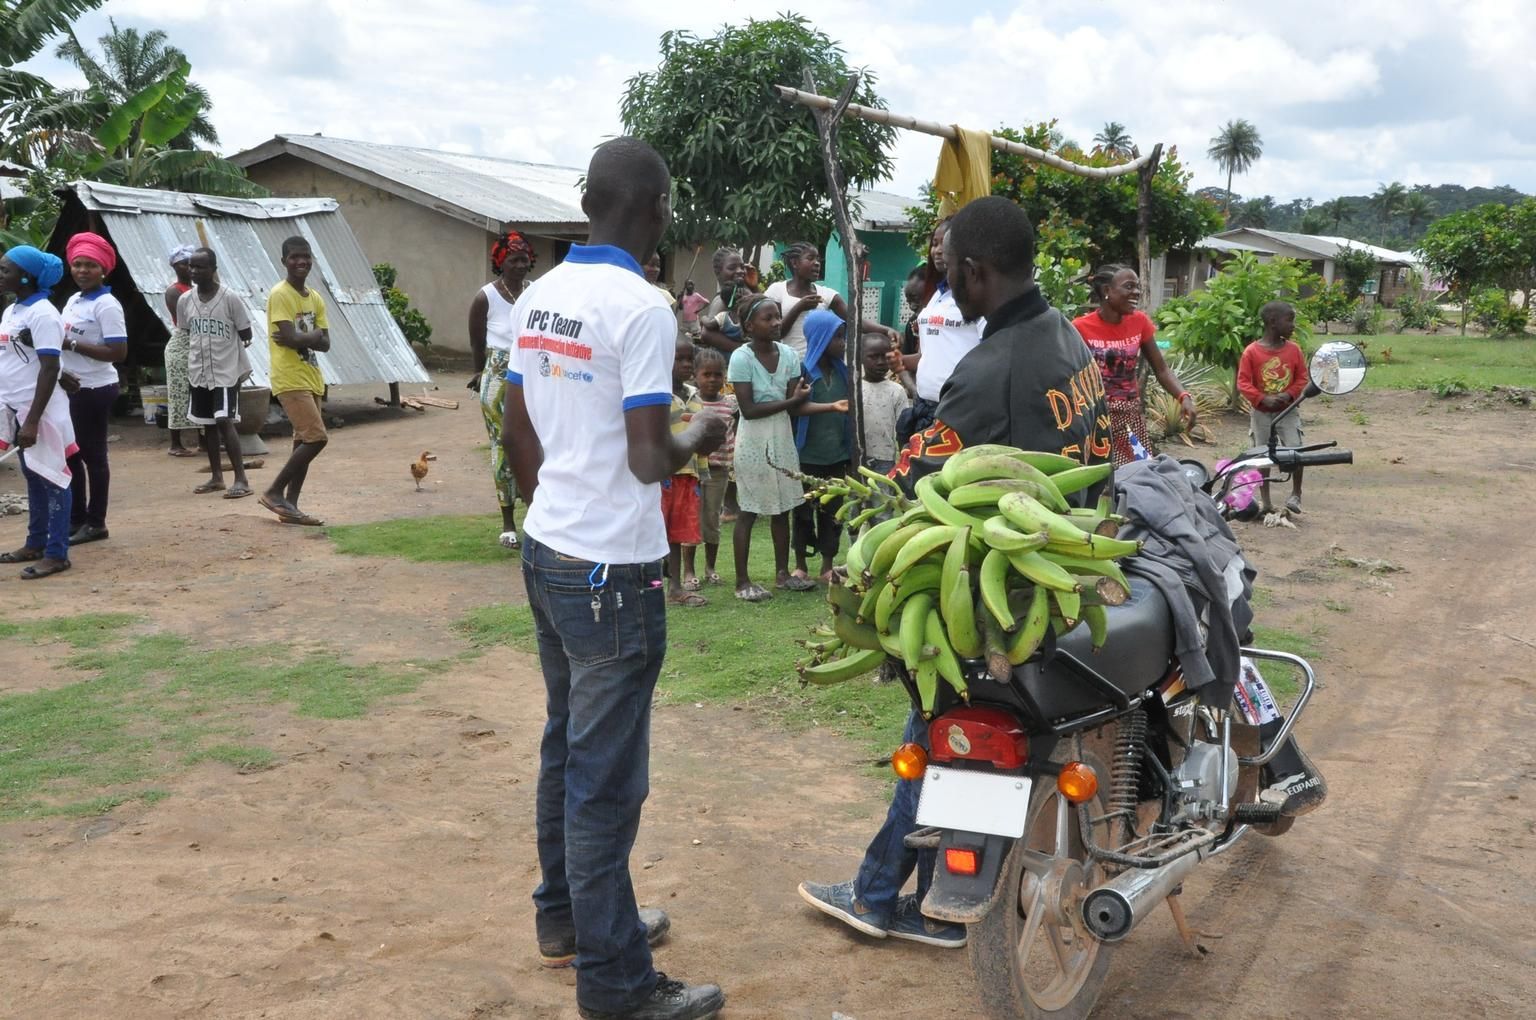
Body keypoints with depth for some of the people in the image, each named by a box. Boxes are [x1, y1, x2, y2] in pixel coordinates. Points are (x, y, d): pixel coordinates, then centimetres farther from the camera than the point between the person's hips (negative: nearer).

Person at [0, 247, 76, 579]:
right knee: (32, 478, 16)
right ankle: (36, 543, 25)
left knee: (50, 479, -3)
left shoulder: (42, 314, -15)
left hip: (38, 411, -9)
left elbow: (50, 368, -20)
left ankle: (57, 554, 1)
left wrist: (33, 420, -23)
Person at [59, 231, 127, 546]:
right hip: (71, 389, 8)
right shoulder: (73, 300, 11)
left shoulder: (106, 305, -14)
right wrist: (61, 372, -2)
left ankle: (96, 523, 10)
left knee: (93, 455, 0)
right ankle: (76, 518, 23)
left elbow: (118, 352, -21)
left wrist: (72, 344, -21)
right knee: (70, 454, 13)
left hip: (95, 390, -8)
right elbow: (63, 343, 18)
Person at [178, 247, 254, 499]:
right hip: (198, 372, 5)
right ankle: (216, 477, 21)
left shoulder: (230, 298, -12)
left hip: (226, 371, -5)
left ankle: (241, 479, -10)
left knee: (224, 421, -13)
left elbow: (246, 334, -4)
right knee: (207, 424, 11)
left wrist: (224, 346, 2)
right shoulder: (185, 301, 2)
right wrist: (199, 350, 11)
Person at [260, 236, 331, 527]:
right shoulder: (280, 295, -10)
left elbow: (325, 343, 6)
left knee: (304, 442, 8)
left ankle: (290, 506, 13)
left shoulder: (315, 299, 13)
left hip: (311, 379, 8)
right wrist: (313, 335, -5)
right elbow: (291, 338, -21)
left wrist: (301, 338, -11)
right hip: (290, 379, -8)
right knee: (316, 438, -15)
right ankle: (274, 492, -3)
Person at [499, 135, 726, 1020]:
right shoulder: (642, 308, -18)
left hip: (547, 554, 8)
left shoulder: (538, 298, 6)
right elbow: (648, 459, -20)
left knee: (567, 748, 20)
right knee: (607, 775, 0)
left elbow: (518, 435, 12)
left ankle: (566, 914, 35)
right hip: (613, 572, -8)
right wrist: (698, 440, 0)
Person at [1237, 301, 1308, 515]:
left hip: (1288, 411, 1)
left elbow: (1302, 378, 4)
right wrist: (1263, 399, -20)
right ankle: (1265, 500, 16)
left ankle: (1296, 494, 6)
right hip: (1261, 413, -1)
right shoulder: (1252, 351, -10)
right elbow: (1243, 382, -9)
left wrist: (1289, 394, -14)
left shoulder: (1293, 349, -1)